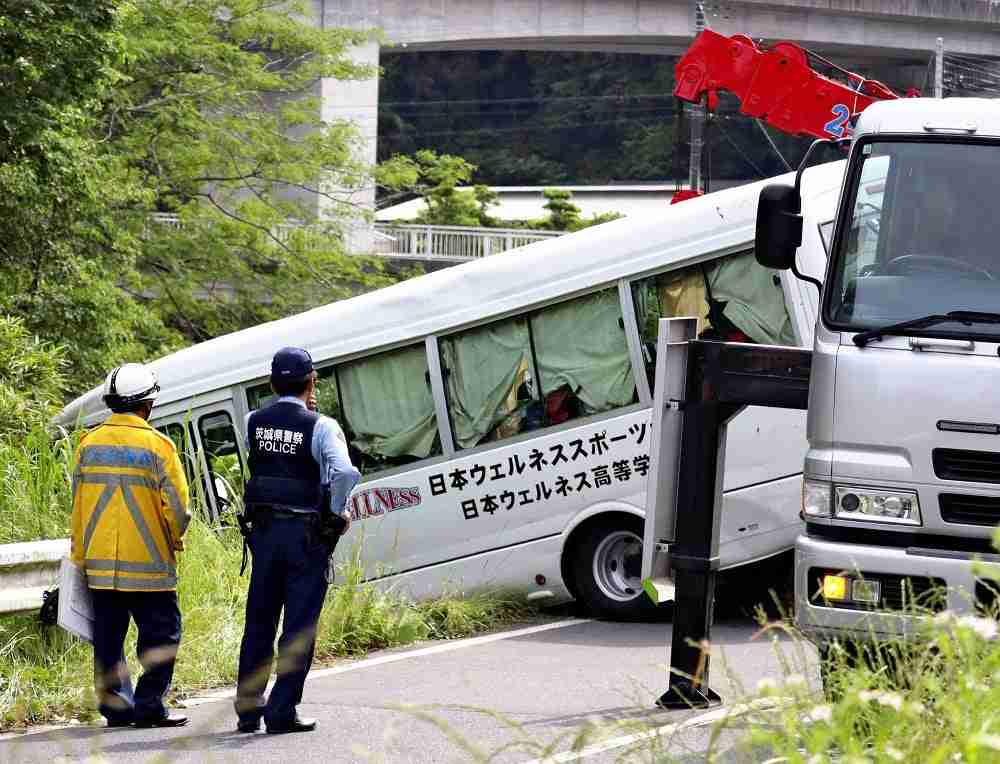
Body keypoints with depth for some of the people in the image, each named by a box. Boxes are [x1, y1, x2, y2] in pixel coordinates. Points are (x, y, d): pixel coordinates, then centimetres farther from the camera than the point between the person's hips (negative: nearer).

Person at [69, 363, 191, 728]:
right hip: (147, 562, -5)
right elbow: (177, 505, -13)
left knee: (108, 634, 11)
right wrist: (173, 540, 6)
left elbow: (78, 503, 7)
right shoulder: (156, 445, -10)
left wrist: (80, 555, 15)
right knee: (161, 631, 4)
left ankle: (115, 704, 11)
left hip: (100, 564, 5)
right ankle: (149, 706, -2)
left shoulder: (89, 444, 4)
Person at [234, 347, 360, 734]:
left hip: (264, 531, 4)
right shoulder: (321, 427, -12)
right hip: (307, 534, -4)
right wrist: (338, 512, -8)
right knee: (299, 626, 2)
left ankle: (248, 710, 17)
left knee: (259, 622, 14)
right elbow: (345, 473, -25)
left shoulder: (254, 422, 1)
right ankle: (282, 712, -1)